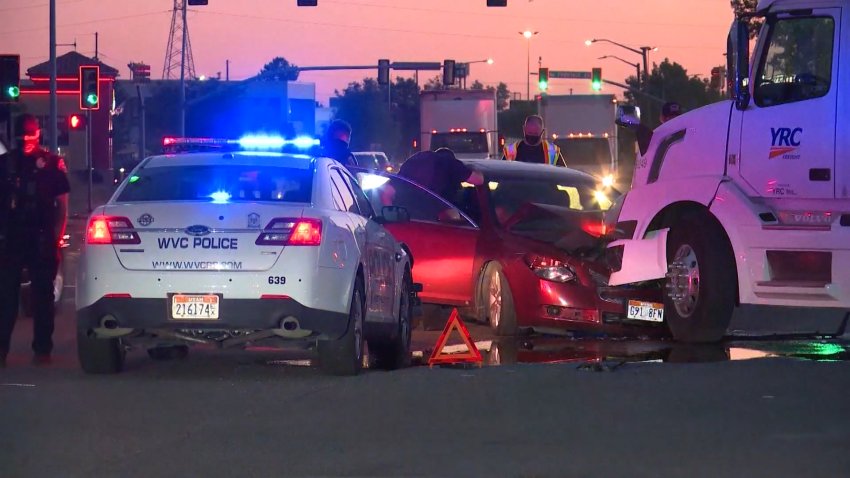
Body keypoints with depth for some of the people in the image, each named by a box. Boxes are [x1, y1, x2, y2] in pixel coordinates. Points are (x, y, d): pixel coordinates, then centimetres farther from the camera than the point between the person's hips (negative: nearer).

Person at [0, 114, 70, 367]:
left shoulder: (52, 163, 3)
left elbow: (62, 204, 3)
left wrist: (56, 238, -4)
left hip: (42, 240, -2)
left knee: (42, 295, 3)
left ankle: (42, 349, 7)